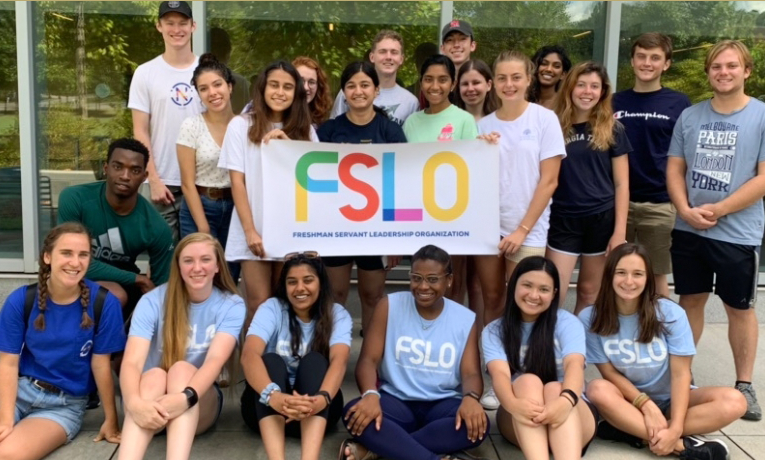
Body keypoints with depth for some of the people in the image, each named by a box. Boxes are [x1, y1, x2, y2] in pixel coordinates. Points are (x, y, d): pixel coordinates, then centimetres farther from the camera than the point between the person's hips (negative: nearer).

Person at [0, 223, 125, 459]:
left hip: (66, 404, -2)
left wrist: (110, 419, -2)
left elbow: (100, 363, -8)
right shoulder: (20, 300, -10)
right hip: (20, 389, 2)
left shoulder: (103, 303, -15)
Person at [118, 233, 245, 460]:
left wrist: (185, 397, -44)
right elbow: (132, 362, -22)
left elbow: (215, 360, -24)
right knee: (155, 375, -32)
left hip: (201, 403, 0)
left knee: (182, 369, -30)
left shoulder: (231, 305, -7)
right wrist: (134, 402, -44)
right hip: (153, 399, 0)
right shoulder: (152, 302, -9)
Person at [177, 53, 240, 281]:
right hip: (200, 208, -2)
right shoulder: (191, 126, -6)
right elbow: (187, 183, -6)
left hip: (236, 208, 2)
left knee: (232, 277, 7)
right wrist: (203, 229, -10)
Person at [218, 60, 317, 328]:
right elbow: (237, 182, -3)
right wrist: (250, 231, -10)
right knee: (260, 306, -3)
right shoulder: (242, 125, 1)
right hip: (255, 231, -2)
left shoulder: (305, 130, 10)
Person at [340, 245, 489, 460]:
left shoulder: (466, 319, 3)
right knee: (355, 413, -31)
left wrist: (470, 398, -28)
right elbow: (369, 359, -6)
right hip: (397, 401, -1)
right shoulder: (389, 306, 0)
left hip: (442, 405, 1)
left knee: (476, 423, -32)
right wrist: (370, 395, -29)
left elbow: (470, 373, -2)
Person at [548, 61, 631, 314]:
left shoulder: (612, 129, 1)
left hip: (602, 219, 0)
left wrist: (620, 231, -6)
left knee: (589, 292, 11)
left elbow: (621, 183, 0)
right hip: (563, 219, 0)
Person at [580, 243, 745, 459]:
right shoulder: (591, 319, -13)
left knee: (734, 402, -24)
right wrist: (646, 404, -24)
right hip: (629, 399, -1)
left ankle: (629, 429, -29)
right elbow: (609, 372, -9)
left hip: (669, 399, 1)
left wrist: (675, 428, -27)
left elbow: (680, 373, -15)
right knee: (598, 390, -34)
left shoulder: (670, 313, -13)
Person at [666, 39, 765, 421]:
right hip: (688, 230, 3)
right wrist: (686, 210, -10)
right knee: (690, 301, 13)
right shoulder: (690, 116, 6)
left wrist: (717, 210, -15)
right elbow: (674, 169, 6)